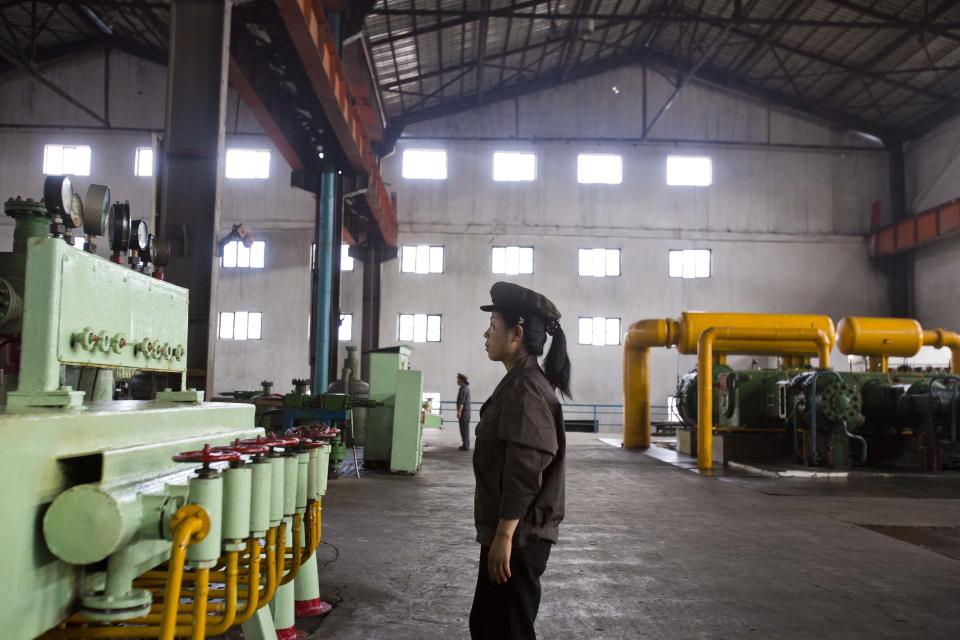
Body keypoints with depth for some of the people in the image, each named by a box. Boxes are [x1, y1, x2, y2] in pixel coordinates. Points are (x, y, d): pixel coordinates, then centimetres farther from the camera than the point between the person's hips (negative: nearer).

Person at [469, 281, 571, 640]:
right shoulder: (520, 383, 14)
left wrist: (504, 536, -22)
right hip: (514, 531, 10)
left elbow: (525, 470, -24)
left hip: (518, 535, -10)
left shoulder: (525, 387, -18)